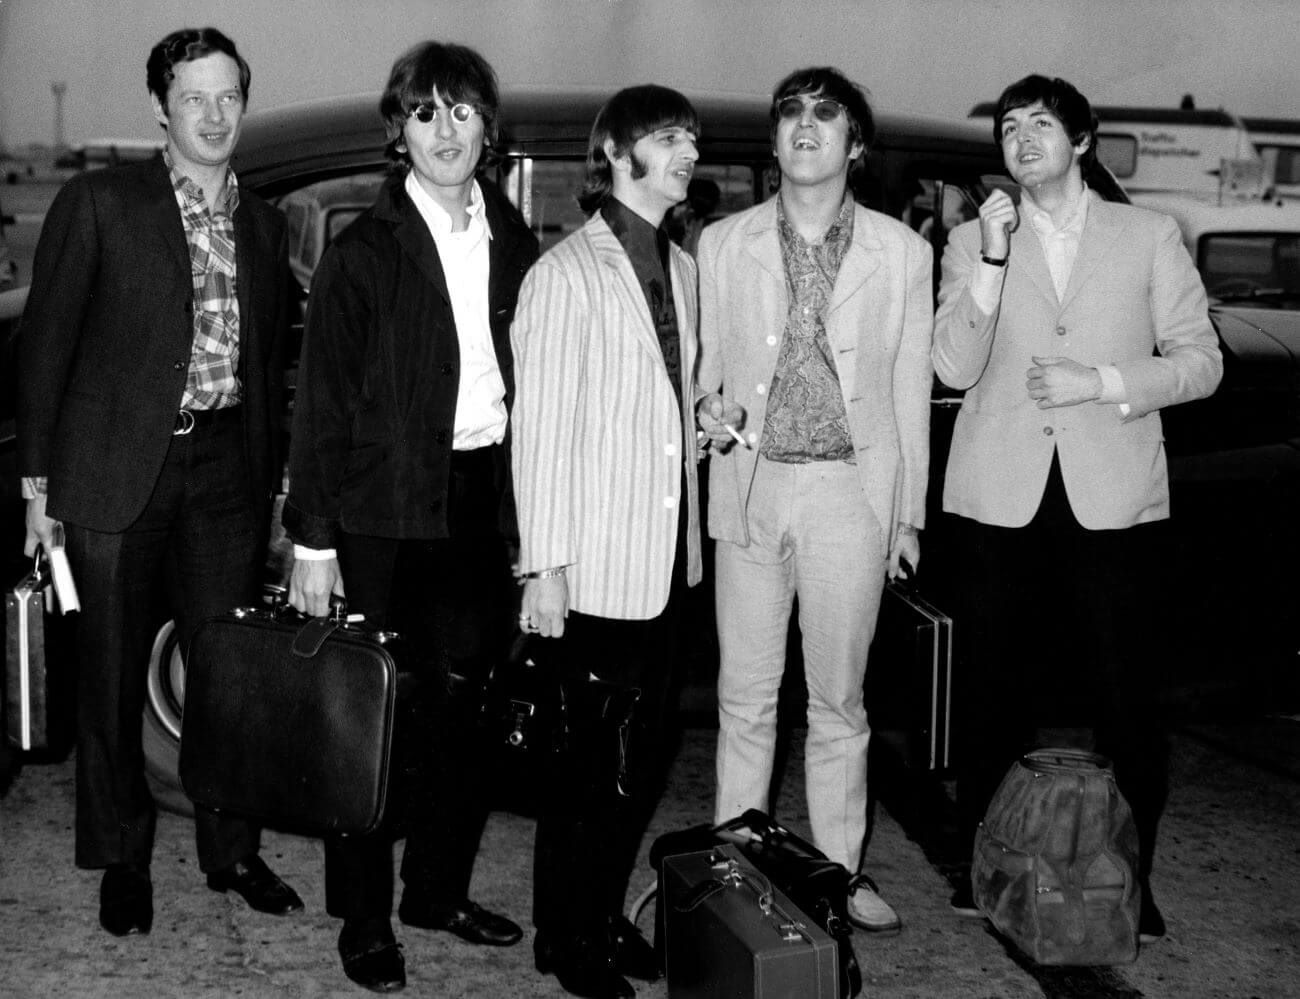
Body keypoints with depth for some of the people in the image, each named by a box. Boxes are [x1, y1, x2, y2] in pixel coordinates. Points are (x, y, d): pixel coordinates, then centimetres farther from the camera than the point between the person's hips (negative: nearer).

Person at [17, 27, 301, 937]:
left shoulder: (263, 224, 12)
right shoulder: (98, 203, -2)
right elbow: (45, 344, -2)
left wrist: (274, 481, 12)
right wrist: (38, 479, -6)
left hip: (228, 471, 4)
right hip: (118, 470, -3)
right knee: (114, 675, 6)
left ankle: (231, 851, 23)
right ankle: (122, 861, 21)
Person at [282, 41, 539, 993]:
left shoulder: (515, 243, 9)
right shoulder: (362, 252, -3)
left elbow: (532, 383, 10)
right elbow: (323, 405, -4)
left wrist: (532, 514, 4)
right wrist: (312, 540, -8)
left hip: (487, 500, 4)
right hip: (388, 509, -4)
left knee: (470, 709, 10)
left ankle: (441, 887, 27)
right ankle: (365, 918, 14)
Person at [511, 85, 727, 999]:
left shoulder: (682, 268, 11)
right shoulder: (566, 272, -10)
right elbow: (541, 427, -12)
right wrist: (546, 564, -14)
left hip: (667, 558, 7)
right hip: (595, 566, -7)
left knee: (645, 753, 15)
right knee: (588, 759, 4)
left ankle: (606, 913, 31)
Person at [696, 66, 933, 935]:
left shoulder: (901, 251, 3)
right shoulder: (722, 244, 6)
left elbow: (911, 386, 5)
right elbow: (703, 364, 11)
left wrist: (909, 512, 5)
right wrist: (705, 409, -10)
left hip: (852, 491, -1)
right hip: (750, 486, 1)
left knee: (839, 697, 8)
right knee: (746, 693, 7)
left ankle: (840, 870, 21)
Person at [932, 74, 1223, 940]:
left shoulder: (1149, 237, 9)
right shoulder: (972, 243, 9)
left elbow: (1201, 361, 5)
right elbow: (956, 368, -4)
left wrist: (1101, 382, -9)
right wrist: (993, 259, -12)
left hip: (1114, 499, 0)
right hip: (1003, 499, 1)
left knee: (1126, 697, 0)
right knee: (995, 690, 7)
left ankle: (1131, 878, 15)